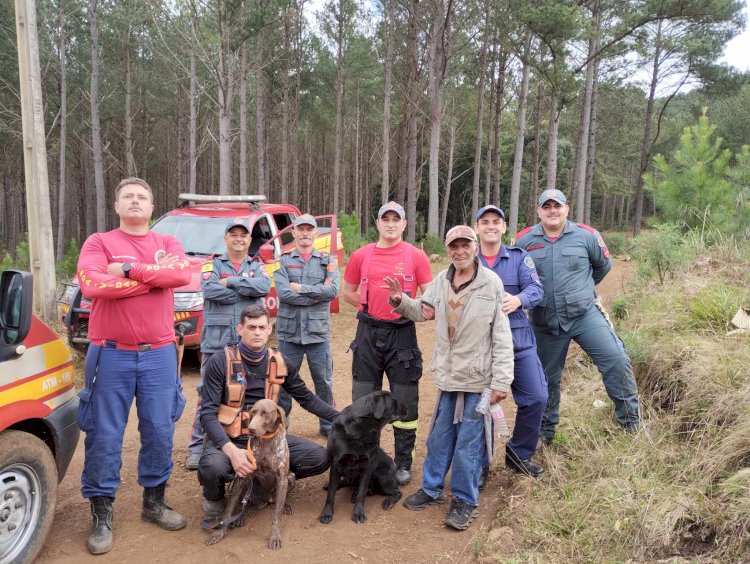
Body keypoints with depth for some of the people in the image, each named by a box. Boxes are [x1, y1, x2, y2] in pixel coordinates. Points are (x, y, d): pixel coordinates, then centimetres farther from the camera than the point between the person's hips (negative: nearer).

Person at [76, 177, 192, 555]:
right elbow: (91, 285, -18)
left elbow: (182, 275, -13)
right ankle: (102, 513, 20)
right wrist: (155, 276, -13)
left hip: (159, 353, 2)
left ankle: (154, 502, 27)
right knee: (104, 436, 4)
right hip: (111, 353, -2)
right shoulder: (99, 242, 1)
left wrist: (129, 269, -16)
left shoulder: (168, 243, 9)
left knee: (160, 431, 9)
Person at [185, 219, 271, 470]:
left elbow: (264, 287, -9)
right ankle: (197, 446, 8)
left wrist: (230, 282, -10)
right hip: (216, 341, -2)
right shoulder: (212, 264, 8)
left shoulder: (257, 267, 13)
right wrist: (248, 291, -9)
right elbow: (209, 290, -13)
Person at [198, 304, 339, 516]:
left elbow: (306, 398, 12)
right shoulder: (220, 362, -10)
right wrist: (231, 450, -29)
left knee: (319, 458, -14)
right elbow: (208, 414, -13)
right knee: (213, 466, -37)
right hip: (229, 439, -3)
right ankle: (214, 495, 2)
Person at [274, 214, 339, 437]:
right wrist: (319, 292, -12)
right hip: (289, 331, 0)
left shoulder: (328, 261, 6)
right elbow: (283, 293, -12)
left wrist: (301, 288, -13)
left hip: (318, 332, 1)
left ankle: (328, 424, 25)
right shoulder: (283, 261, 4)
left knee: (324, 381, 10)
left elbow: (333, 291, -11)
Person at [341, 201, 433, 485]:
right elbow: (348, 292, 14)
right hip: (368, 333, 2)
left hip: (402, 334, -2)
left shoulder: (416, 256, -2)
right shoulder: (361, 255, 4)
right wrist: (371, 308, 2)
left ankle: (403, 464, 20)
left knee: (405, 403, 5)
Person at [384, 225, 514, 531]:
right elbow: (422, 312, 15)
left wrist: (501, 381, -14)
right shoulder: (441, 281, 3)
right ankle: (431, 488, 34)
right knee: (439, 436, 17)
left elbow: (502, 337, -11)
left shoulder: (491, 283, -11)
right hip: (448, 375, 5)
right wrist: (400, 301, -5)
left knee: (468, 443, 5)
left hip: (478, 378, -4)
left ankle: (464, 500, 22)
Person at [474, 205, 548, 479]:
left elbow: (536, 288, -10)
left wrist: (518, 299, -31)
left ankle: (519, 453, 25)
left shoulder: (520, 257, 5)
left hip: (519, 341, 2)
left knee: (536, 398, 1)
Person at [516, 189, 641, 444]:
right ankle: (545, 431, 31)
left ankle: (631, 418, 7)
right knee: (548, 378, 13)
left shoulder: (586, 235, -4)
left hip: (585, 315, 0)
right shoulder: (524, 241, -4)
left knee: (616, 360, -12)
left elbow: (603, 265, 13)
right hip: (545, 323, 1)